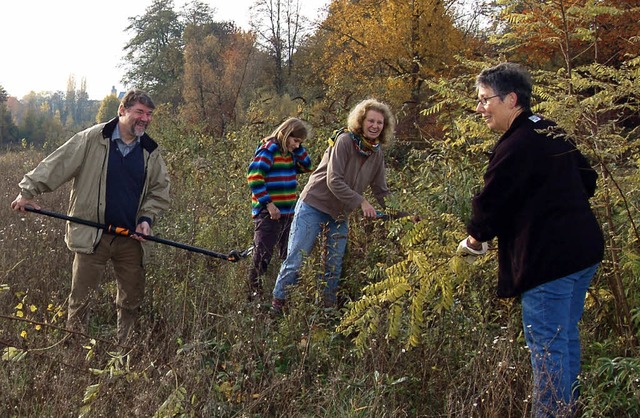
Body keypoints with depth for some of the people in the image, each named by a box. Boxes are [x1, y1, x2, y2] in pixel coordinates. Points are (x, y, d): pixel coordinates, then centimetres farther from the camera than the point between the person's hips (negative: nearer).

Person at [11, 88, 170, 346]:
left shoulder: (150, 151, 5)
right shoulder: (92, 139, -7)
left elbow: (160, 189, 13)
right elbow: (56, 165, -6)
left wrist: (147, 218, -1)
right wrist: (28, 191, -11)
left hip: (130, 238, 4)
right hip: (92, 235, -4)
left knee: (132, 300, 12)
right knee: (81, 298, 2)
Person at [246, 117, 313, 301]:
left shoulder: (290, 153, 12)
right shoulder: (268, 149, -12)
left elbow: (307, 166, 13)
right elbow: (254, 176, -19)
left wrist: (298, 149, 0)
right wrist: (268, 204, -20)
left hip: (288, 214, 9)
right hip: (268, 215, -9)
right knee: (262, 258, -5)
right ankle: (254, 295, 2)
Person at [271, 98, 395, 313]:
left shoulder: (377, 154, 4)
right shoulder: (344, 141, -17)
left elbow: (381, 192, 11)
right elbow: (334, 181, -22)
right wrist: (361, 202, -26)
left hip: (340, 214, 6)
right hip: (314, 206, -6)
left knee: (334, 267, 8)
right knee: (296, 259, -4)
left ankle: (328, 308, 20)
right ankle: (278, 302, 10)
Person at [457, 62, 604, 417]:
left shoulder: (516, 145, -16)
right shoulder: (554, 136, 13)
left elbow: (492, 201, -12)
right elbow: (587, 181, 23)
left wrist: (475, 239, 5)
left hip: (549, 258, -10)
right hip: (584, 249, 10)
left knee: (547, 345, -3)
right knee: (566, 337, 19)